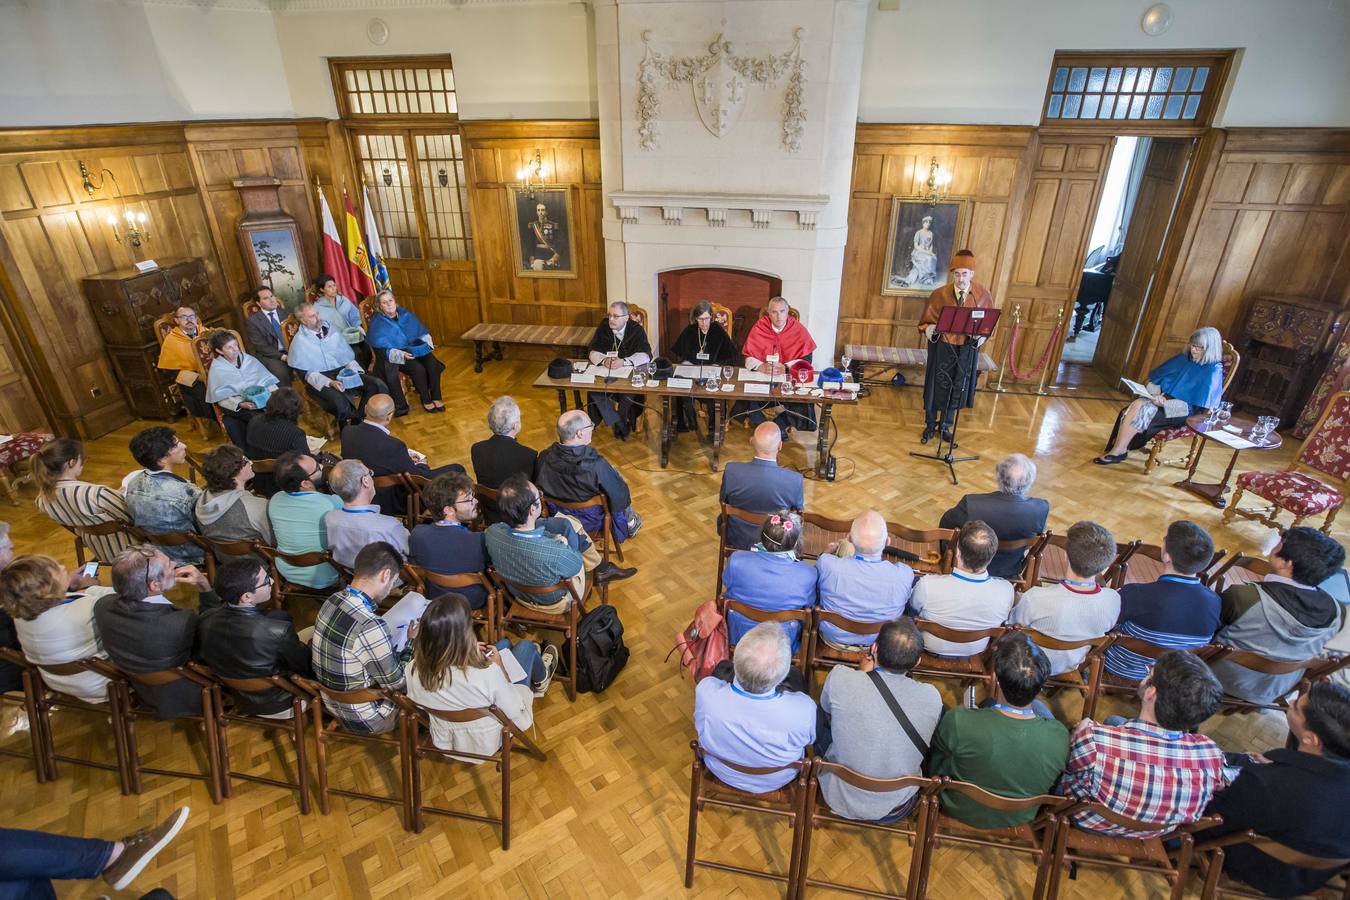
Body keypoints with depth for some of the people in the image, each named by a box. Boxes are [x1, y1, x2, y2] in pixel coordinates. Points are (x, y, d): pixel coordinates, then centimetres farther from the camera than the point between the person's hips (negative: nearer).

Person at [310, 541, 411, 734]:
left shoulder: (332, 601, -10)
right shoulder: (370, 627, -36)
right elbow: (395, 683, -22)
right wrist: (412, 642, -8)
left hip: (332, 703, 8)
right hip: (363, 719, -8)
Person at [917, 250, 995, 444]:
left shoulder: (983, 295, -9)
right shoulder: (939, 295, -13)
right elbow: (926, 320, -4)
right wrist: (929, 329, -26)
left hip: (967, 349, 2)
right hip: (941, 346, -1)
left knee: (957, 388, 13)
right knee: (936, 386, 7)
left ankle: (945, 425, 31)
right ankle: (930, 426, 24)